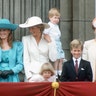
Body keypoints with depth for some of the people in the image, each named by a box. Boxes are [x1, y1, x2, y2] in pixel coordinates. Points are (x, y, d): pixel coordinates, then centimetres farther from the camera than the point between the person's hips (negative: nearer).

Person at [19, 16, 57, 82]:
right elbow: (26, 60, -1)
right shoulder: (26, 39, 2)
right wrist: (29, 76, -9)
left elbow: (53, 59, -1)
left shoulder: (48, 40, 5)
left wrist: (49, 42, -4)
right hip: (31, 74, -1)